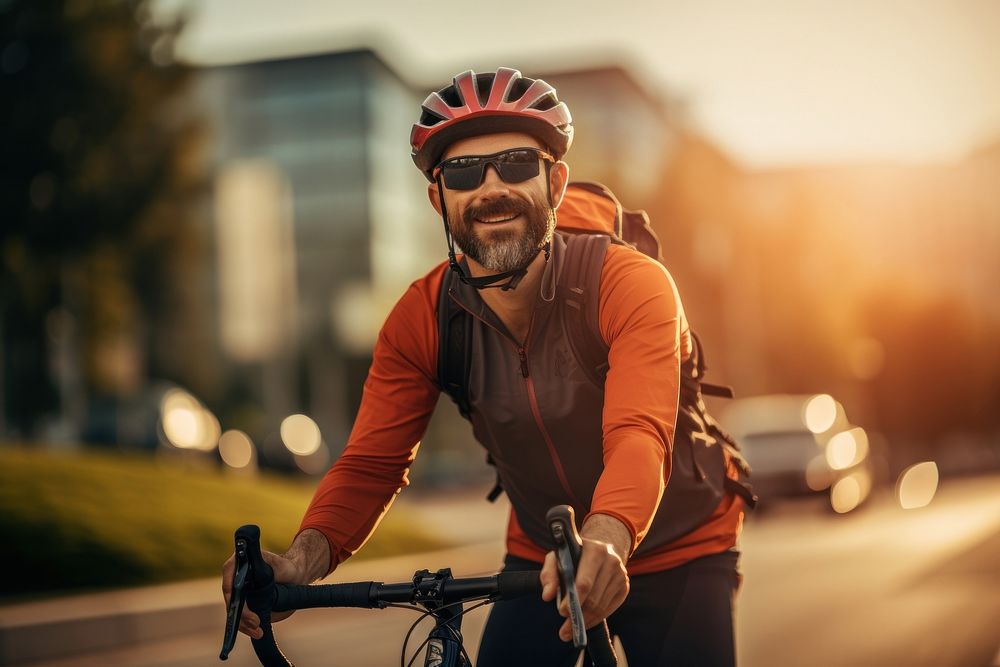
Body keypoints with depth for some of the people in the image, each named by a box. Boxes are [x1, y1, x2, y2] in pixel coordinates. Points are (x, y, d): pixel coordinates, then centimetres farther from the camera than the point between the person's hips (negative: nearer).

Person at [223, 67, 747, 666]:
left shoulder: (630, 285, -26)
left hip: (676, 555, -2)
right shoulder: (422, 319, -13)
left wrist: (606, 539, -61)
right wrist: (305, 559, -35)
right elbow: (371, 464, -15)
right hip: (542, 561, 3)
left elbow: (639, 436, -40)